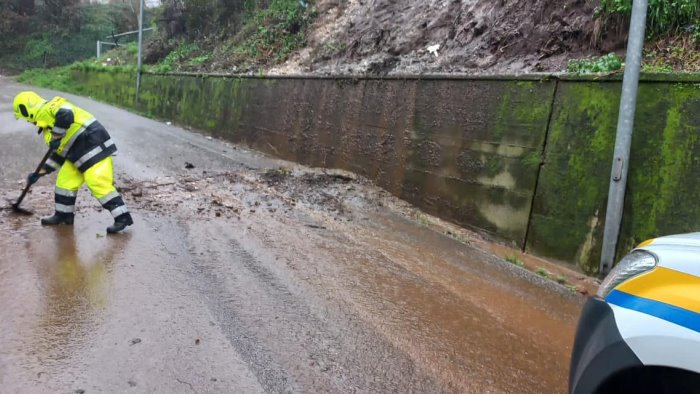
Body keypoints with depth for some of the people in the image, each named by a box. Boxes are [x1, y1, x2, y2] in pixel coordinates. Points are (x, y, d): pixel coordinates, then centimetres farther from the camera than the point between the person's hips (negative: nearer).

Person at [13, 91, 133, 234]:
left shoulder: (48, 108, -4)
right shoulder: (46, 122, 26)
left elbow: (65, 115, -29)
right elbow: (59, 154, 27)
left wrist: (56, 137, -20)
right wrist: (40, 173, 27)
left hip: (93, 143, -11)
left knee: (98, 183, -15)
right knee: (65, 180, 13)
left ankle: (122, 217, -15)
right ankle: (64, 215, 25)